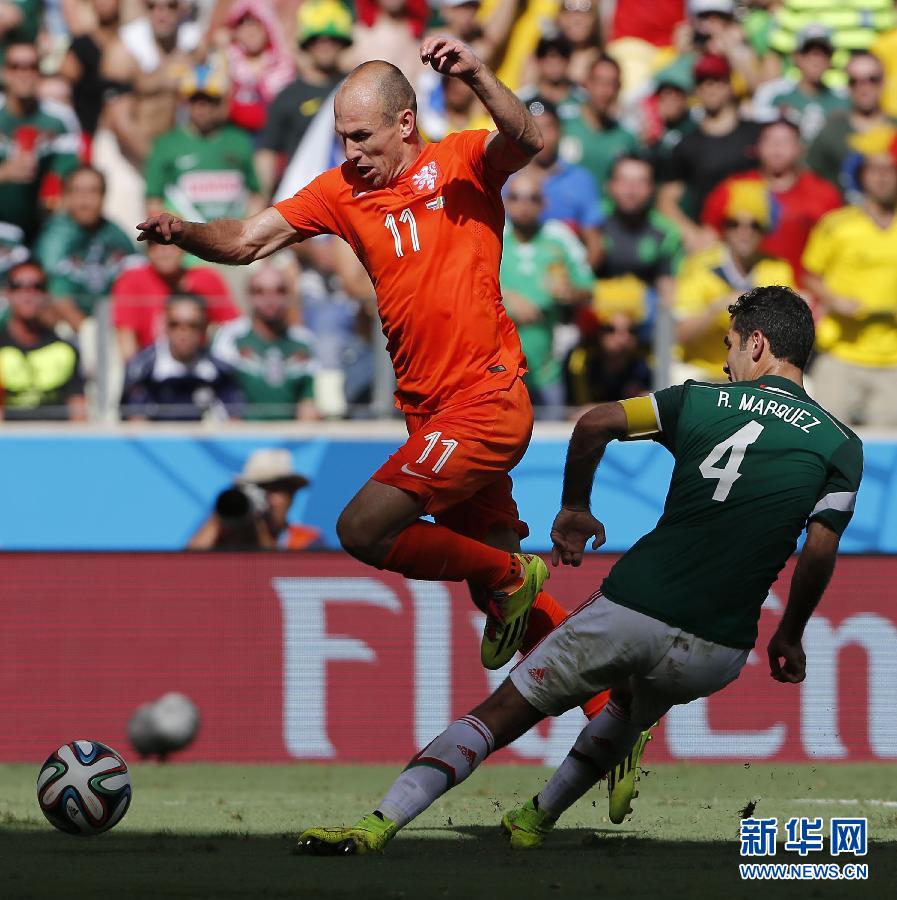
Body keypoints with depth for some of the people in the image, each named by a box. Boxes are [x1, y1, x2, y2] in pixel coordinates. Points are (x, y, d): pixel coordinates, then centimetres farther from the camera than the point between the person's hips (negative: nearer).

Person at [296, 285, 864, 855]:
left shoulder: (702, 402, 8)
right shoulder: (842, 445, 7)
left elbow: (596, 424, 1)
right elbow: (819, 556, 2)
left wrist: (574, 509, 16)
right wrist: (790, 638, 16)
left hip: (630, 610, -2)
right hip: (716, 652, 2)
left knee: (503, 712, 9)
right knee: (635, 704, 37)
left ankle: (381, 823, -4)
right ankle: (536, 819, 34)